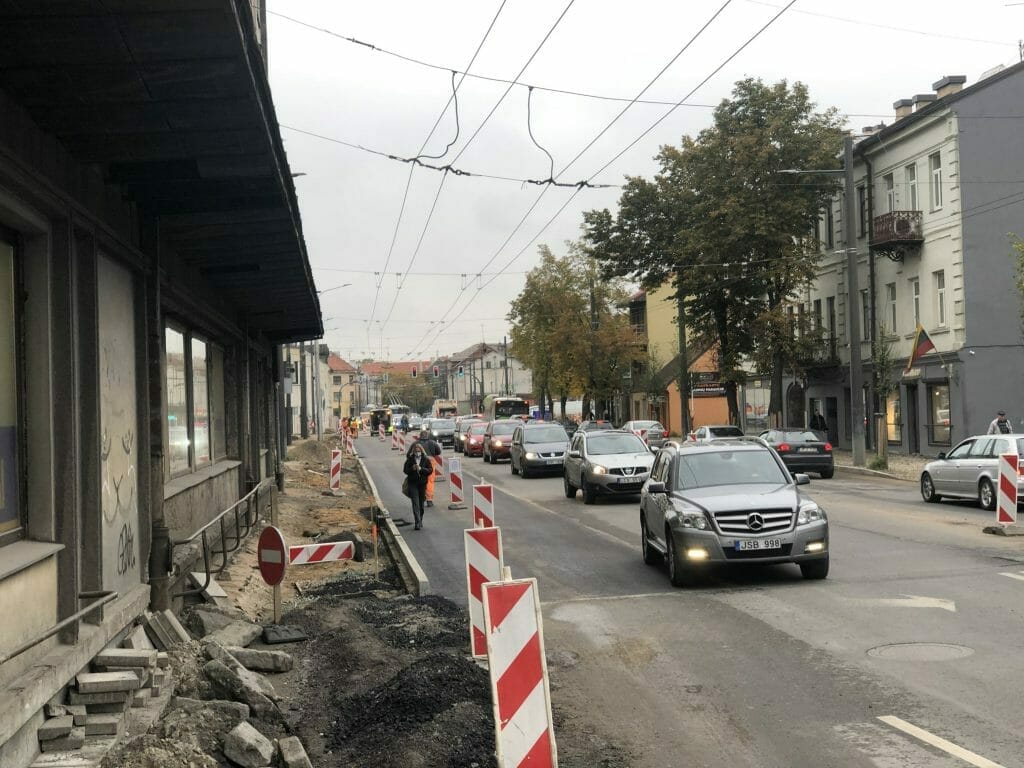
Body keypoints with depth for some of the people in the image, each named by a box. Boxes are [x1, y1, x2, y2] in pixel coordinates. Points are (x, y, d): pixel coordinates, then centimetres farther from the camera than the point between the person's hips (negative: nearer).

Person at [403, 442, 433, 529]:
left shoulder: (426, 459, 3)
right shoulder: (410, 459, 2)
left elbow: (430, 470, -2)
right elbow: (406, 470, 2)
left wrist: (421, 469, -15)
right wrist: (412, 468, -16)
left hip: (423, 483, 1)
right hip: (413, 483, -1)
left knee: (421, 503, 10)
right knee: (415, 503, -10)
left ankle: (420, 521, 25)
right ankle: (417, 522, -15)